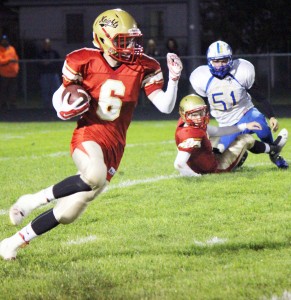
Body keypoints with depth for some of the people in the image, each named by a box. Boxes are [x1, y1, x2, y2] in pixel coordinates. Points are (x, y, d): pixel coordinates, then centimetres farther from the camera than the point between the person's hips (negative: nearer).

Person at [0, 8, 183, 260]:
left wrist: (174, 79, -18)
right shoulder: (85, 62, -4)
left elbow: (166, 107, -2)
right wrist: (64, 107, -12)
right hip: (88, 135, -4)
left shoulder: (143, 68, 1)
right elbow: (60, 94, 10)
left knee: (67, 214, 2)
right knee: (95, 177, -39)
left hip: (114, 145, 4)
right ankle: (34, 200, -19)